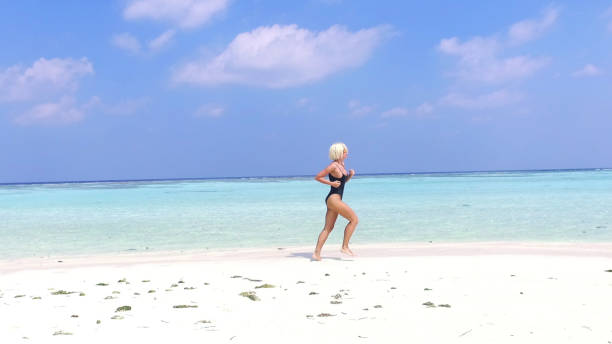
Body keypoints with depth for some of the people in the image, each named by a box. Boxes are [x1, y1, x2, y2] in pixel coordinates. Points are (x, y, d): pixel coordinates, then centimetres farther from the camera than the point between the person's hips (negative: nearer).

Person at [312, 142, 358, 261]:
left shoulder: (341, 164, 14)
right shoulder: (333, 166, -12)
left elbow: (344, 181, 27)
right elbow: (317, 177, -10)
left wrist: (350, 175, 8)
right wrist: (331, 183, -13)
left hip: (335, 199, 9)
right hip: (333, 199, -9)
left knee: (328, 228, 8)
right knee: (354, 219, -6)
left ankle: (316, 253, 8)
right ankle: (345, 247, -2)